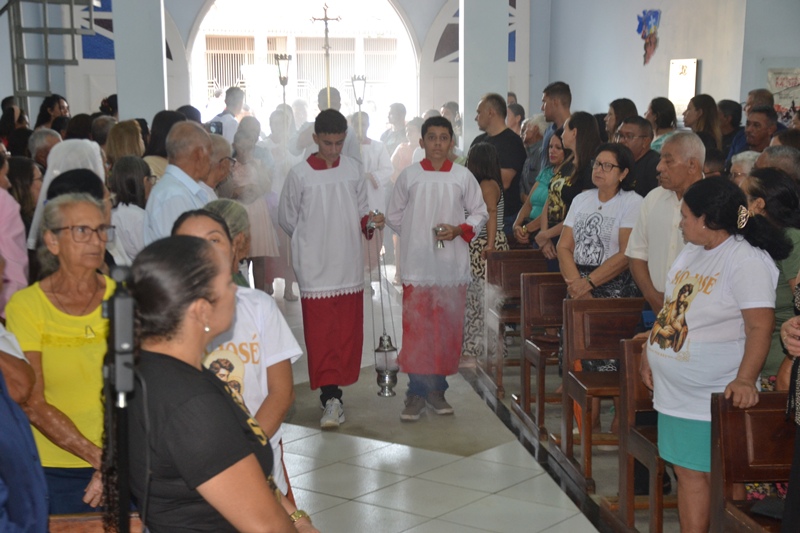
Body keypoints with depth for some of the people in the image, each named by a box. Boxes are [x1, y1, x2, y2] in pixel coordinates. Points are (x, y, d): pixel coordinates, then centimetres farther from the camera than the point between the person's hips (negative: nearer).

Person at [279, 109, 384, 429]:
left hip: (349, 267, 4)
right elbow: (287, 220, 5)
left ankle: (333, 391, 20)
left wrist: (370, 222, -8)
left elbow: (361, 212, 12)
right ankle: (331, 397, -4)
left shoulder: (354, 169, 5)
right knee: (321, 332, -6)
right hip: (315, 268, -4)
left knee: (348, 331, 7)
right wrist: (314, 242, 8)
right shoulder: (300, 175, -4)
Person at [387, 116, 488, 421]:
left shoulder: (463, 176, 3)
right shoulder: (409, 176, 3)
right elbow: (394, 215, 11)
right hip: (417, 266, -1)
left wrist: (459, 230, -8)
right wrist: (418, 233, 6)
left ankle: (437, 389, 18)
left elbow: (479, 213, 8)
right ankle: (416, 393, 5)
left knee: (447, 329, 5)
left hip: (452, 267, 1)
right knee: (416, 329, -2)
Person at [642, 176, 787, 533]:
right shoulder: (691, 252, 9)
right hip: (676, 392, 8)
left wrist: (745, 380, -32)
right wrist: (651, 353, 18)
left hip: (716, 397, -8)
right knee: (688, 472, 13)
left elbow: (760, 328, -23)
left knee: (718, 478, 3)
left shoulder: (748, 261, -17)